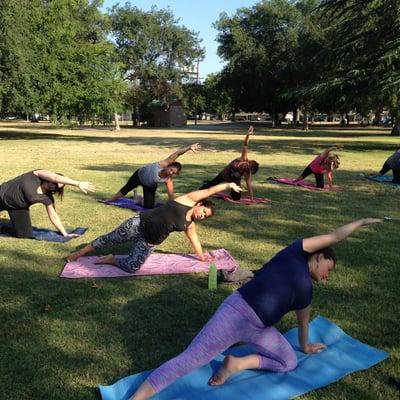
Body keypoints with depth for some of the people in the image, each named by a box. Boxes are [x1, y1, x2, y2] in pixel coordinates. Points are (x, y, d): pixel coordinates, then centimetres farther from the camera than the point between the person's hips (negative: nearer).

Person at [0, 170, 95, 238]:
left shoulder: (47, 197, -13)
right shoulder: (37, 174, -24)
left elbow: (53, 215, -7)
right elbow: (56, 178, -39)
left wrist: (65, 233, -13)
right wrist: (78, 183, -43)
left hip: (19, 208, 4)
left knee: (25, 234, -9)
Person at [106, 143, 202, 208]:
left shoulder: (169, 181, -29)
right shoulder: (163, 164, -37)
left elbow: (171, 196, -25)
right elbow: (177, 154, -47)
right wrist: (189, 147, -61)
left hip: (150, 186, 2)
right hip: (140, 174, -2)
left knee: (149, 206, -5)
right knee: (126, 189, 11)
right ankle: (111, 199, 40)